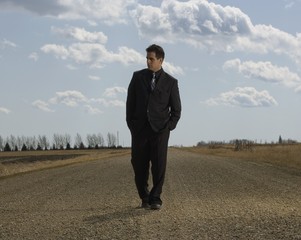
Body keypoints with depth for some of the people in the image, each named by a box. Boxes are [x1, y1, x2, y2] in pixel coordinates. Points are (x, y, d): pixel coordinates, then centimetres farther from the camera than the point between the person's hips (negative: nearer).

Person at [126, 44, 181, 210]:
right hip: (139, 128, 1)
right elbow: (130, 102, 9)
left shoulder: (170, 82, 4)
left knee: (159, 165, -8)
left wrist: (168, 127, -3)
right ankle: (144, 198, 17)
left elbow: (176, 109, 7)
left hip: (159, 129, -1)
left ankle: (155, 199, 1)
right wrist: (131, 124, 3)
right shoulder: (138, 77, 8)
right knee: (139, 166, 2)